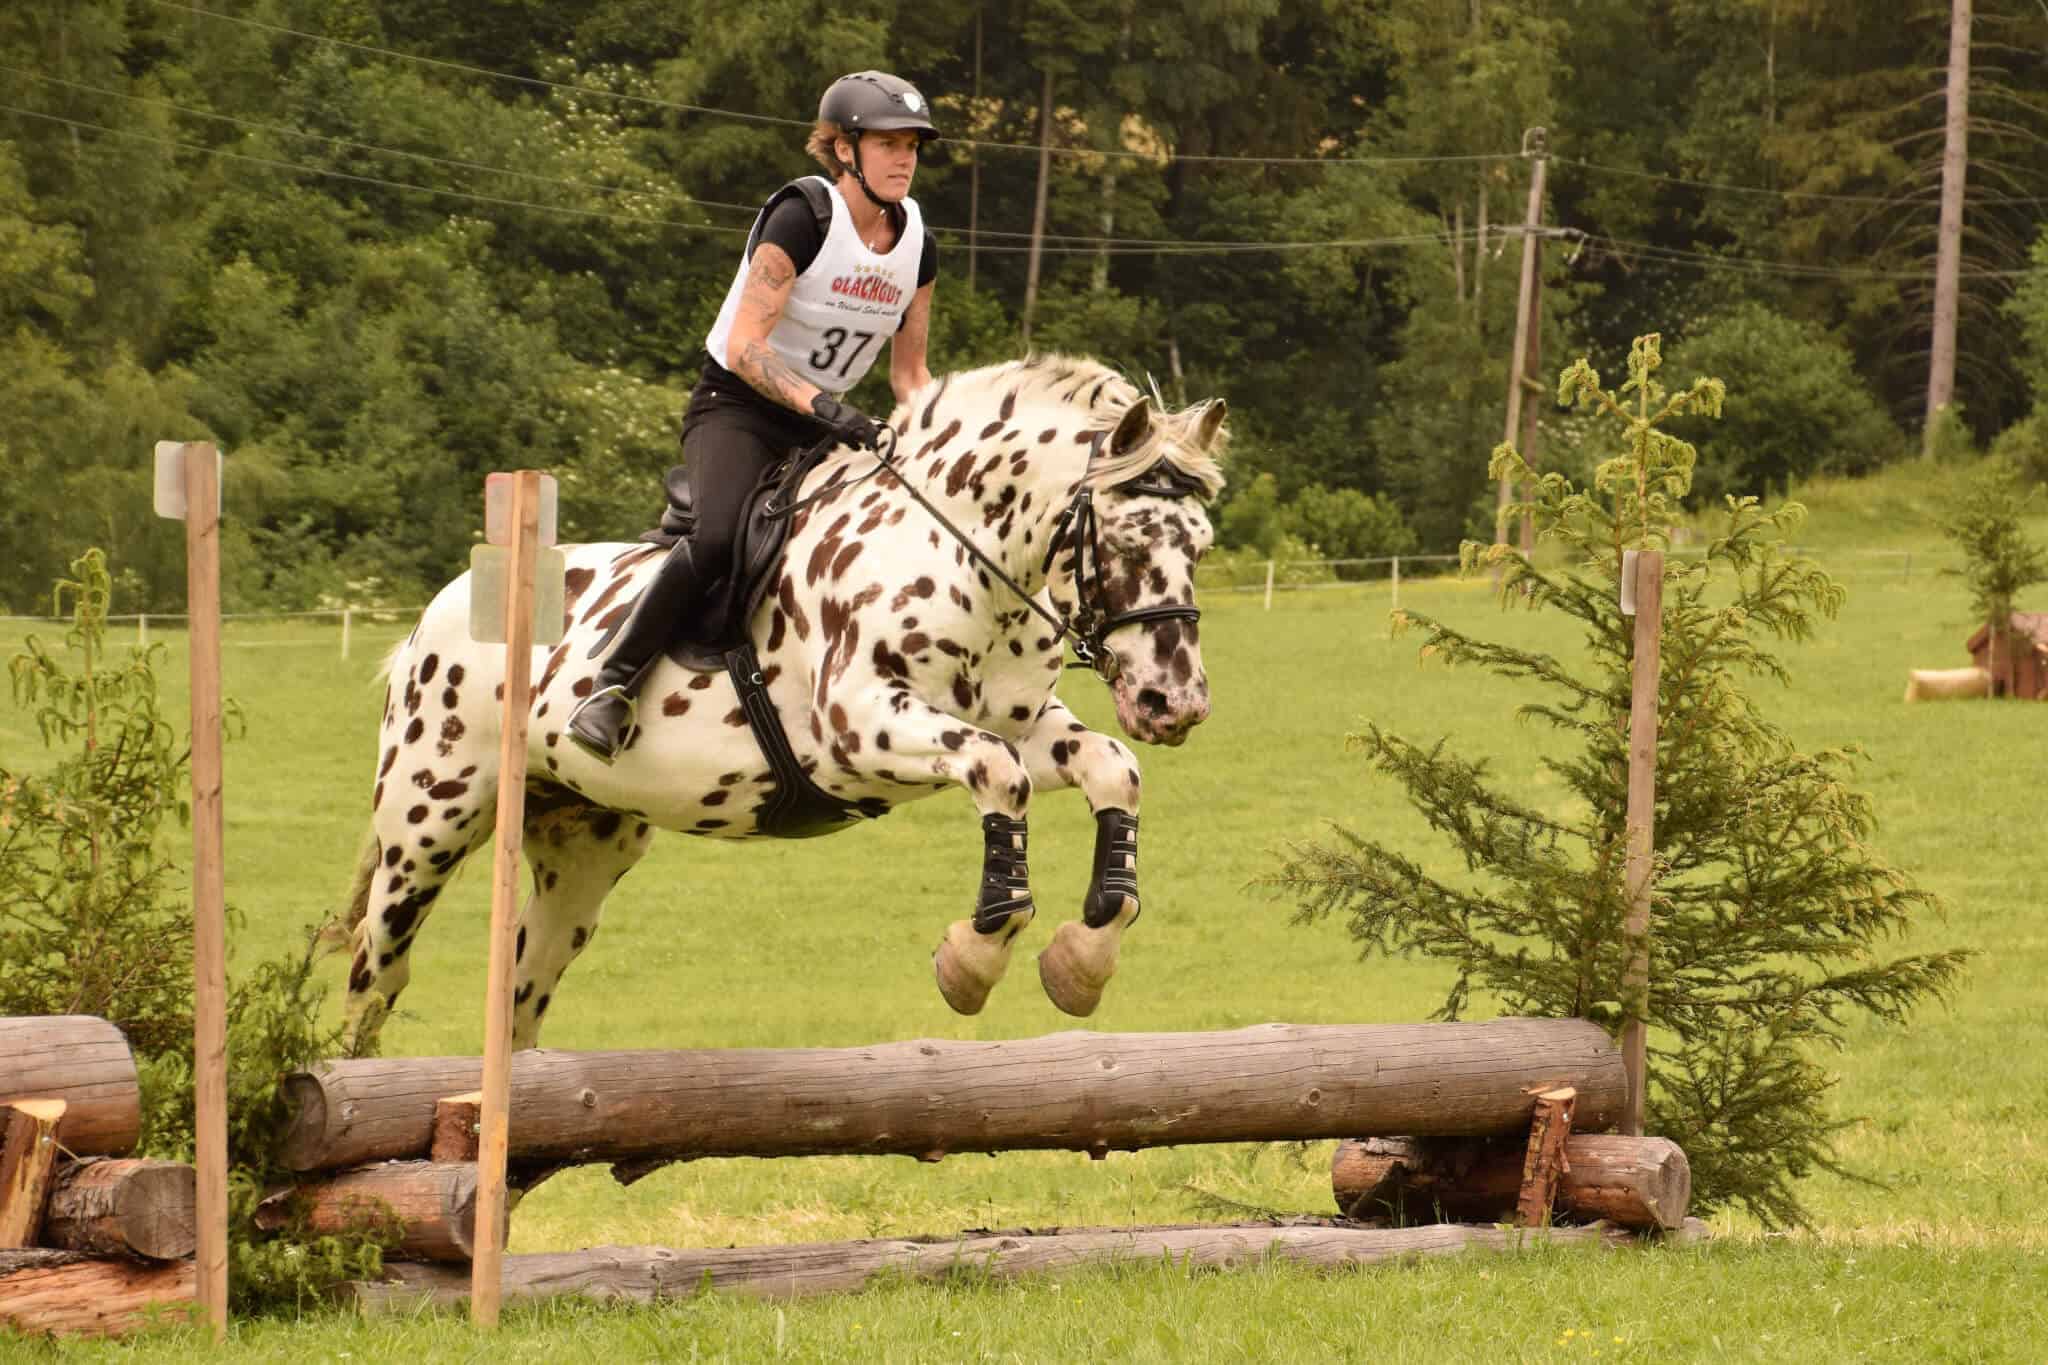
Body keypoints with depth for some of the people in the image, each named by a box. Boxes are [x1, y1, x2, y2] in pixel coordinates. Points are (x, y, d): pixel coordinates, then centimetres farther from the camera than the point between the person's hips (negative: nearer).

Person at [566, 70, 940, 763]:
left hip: (824, 421, 7)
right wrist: (823, 406, -34)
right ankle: (612, 684, -26)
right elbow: (744, 347, -22)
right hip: (736, 406, -7)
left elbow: (910, 374, 11)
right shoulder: (802, 219, -17)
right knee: (722, 535, -34)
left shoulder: (917, 244, 4)